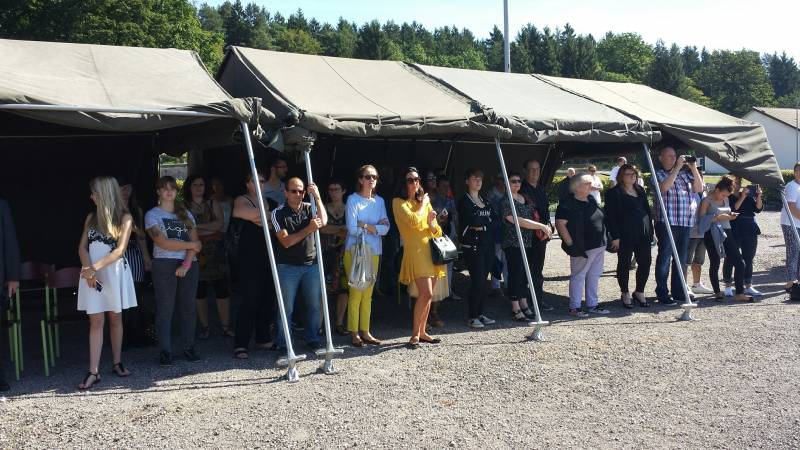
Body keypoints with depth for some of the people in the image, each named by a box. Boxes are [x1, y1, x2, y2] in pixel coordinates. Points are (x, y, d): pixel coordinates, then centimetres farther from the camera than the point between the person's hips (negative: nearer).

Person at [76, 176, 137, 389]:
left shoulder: (124, 217, -1)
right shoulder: (91, 217, 11)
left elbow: (120, 250, -9)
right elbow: (82, 248, 6)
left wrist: (95, 267, -16)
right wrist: (89, 270, -11)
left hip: (114, 272, -2)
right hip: (92, 273, 2)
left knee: (115, 318, 7)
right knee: (96, 321, -2)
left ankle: (117, 363, 20)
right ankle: (93, 372, -3)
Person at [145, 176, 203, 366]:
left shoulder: (186, 214, 17)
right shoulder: (153, 215, 5)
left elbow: (195, 241, 5)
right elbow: (163, 243, -8)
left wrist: (187, 264, -10)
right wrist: (191, 245, -4)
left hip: (188, 265, 3)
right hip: (164, 265, -3)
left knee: (189, 307, 2)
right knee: (165, 309, -4)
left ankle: (189, 348, 10)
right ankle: (165, 351, 0)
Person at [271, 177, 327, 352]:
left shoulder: (309, 208, 5)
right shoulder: (278, 213, -4)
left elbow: (323, 221, -14)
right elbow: (286, 241, -12)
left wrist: (317, 197, -17)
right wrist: (309, 229, -20)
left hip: (311, 264, 3)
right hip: (288, 267, -3)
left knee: (314, 305, 7)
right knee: (286, 308, 0)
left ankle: (313, 339, 21)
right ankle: (282, 343, 11)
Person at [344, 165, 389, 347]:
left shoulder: (379, 201, 10)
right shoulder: (353, 199, -4)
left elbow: (385, 228, 2)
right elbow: (352, 228, -14)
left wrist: (366, 226, -11)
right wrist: (376, 226, -5)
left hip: (374, 251, 5)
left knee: (368, 294, 7)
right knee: (356, 292, -6)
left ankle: (365, 332, 14)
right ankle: (354, 333, 2)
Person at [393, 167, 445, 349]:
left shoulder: (425, 201, 18)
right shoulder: (399, 202, 0)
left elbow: (438, 232, 16)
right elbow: (413, 221, -17)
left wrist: (432, 222, -6)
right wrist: (423, 205, -1)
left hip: (432, 251, 6)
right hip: (416, 251, -6)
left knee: (427, 295, 7)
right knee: (426, 293, -17)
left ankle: (422, 332, 17)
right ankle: (415, 334, -6)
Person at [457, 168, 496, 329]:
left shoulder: (485, 201, 19)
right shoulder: (464, 201, -3)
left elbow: (494, 221, 9)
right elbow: (473, 221, -16)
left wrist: (480, 225, -6)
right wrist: (486, 221, -2)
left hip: (488, 245, 7)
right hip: (472, 245, -6)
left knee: (483, 280, 7)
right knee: (477, 281, -10)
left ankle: (480, 314, 15)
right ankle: (472, 317, -2)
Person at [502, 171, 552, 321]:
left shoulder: (526, 198, 13)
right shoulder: (505, 202, -11)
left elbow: (535, 216, 23)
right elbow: (519, 221, -19)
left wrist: (543, 230, 4)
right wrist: (542, 226, -19)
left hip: (529, 243, 7)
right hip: (514, 245, -7)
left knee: (528, 274, 10)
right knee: (516, 274, -4)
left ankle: (524, 304, 22)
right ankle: (515, 308, 5)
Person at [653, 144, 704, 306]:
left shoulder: (684, 173, 16)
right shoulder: (658, 174, 0)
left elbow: (699, 188, 10)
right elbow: (664, 187, -19)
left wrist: (694, 168, 0)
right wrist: (677, 168, -15)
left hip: (686, 221, 6)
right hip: (666, 221, -6)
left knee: (681, 257, 12)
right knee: (665, 257, -4)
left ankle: (678, 291, 21)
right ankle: (662, 294, 0)